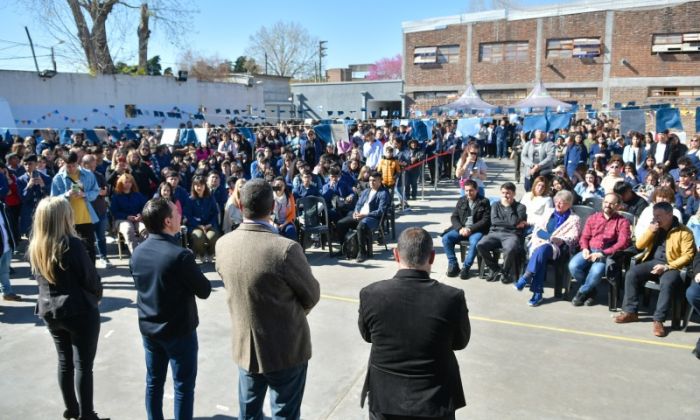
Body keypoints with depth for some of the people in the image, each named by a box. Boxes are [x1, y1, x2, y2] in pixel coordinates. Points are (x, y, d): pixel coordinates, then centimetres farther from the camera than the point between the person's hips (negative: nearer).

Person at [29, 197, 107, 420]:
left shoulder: (34, 247, 0)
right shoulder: (72, 244, -21)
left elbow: (38, 277, 11)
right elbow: (90, 277, -14)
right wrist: (97, 294, 5)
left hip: (49, 310, 7)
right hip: (80, 311, -7)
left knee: (65, 361, 19)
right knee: (83, 365, 4)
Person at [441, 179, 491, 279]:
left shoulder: (484, 202, 2)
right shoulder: (461, 201, 14)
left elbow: (485, 220, -6)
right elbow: (454, 217, 10)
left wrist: (470, 229, -17)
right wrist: (460, 228, -10)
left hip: (476, 230, -4)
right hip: (461, 229, 4)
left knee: (475, 242, -36)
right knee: (446, 238, -21)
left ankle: (466, 267, -22)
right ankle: (453, 265, -11)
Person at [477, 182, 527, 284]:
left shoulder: (520, 207, 11)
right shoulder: (495, 205, 19)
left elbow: (515, 221, -6)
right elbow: (494, 221, 2)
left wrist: (508, 206, 0)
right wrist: (514, 224, -3)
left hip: (511, 235, -3)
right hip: (495, 233, 3)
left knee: (510, 249, -38)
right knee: (480, 245, -27)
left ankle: (506, 272, -7)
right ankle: (495, 269, -4)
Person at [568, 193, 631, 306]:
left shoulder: (622, 222, 5)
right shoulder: (593, 218, 19)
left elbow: (622, 243, -8)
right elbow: (584, 237, 16)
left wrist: (602, 254, -19)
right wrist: (585, 249, -7)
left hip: (607, 253, -4)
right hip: (589, 250, 4)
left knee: (596, 271, -35)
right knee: (573, 265, -26)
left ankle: (582, 292, -5)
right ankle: (590, 291, 1)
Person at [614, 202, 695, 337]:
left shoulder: (684, 232, -2)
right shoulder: (654, 228, 15)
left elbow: (687, 255, -9)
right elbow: (639, 245, 11)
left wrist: (667, 267, -20)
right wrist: (650, 231, -6)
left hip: (672, 267, -5)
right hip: (652, 263, 5)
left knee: (667, 282, -37)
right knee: (631, 274, -22)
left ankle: (658, 320, -30)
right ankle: (630, 312, -15)